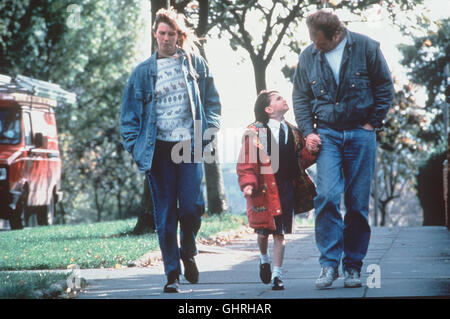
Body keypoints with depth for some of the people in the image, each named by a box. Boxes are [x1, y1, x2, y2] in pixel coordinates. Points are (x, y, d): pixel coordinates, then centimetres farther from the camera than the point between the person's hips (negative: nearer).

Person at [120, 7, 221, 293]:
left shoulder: (195, 64, 8)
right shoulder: (143, 72, 8)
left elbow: (212, 101, 13)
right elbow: (129, 116, 9)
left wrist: (207, 132, 0)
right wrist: (136, 147, -1)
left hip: (190, 146, 0)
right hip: (159, 149, 1)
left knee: (192, 207, -9)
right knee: (165, 215, 0)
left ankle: (188, 251, 21)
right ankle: (172, 274, 7)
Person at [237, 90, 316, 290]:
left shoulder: (292, 131, 11)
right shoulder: (255, 132, -4)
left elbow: (302, 159, 11)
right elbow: (246, 162, -8)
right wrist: (248, 183, -22)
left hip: (286, 189, 3)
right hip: (264, 189, -3)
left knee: (280, 233, 0)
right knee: (264, 231, 7)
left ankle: (277, 274, 6)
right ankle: (264, 258, 38)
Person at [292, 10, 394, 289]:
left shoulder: (366, 48, -4)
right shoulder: (308, 56, 2)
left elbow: (385, 87, 3)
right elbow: (300, 97, 12)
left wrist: (373, 122, -1)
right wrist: (308, 131, 2)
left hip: (360, 135, -1)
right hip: (327, 134, 1)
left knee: (358, 202, 2)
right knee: (327, 196, -15)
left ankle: (353, 265, 11)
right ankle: (329, 263, -10)